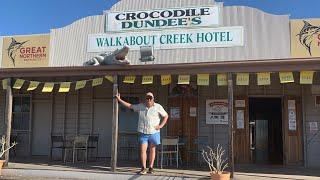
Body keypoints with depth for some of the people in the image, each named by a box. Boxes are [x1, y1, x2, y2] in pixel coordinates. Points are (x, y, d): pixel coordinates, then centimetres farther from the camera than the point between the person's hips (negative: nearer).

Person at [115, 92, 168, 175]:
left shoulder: (158, 107, 0)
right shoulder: (140, 106, 5)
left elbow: (166, 116, 5)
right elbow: (130, 106, 12)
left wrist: (161, 125, -6)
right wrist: (119, 99, 9)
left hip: (154, 133, -1)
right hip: (143, 133, 1)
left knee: (152, 150, 6)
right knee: (143, 150, -5)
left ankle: (151, 168, 13)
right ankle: (143, 168, -1)